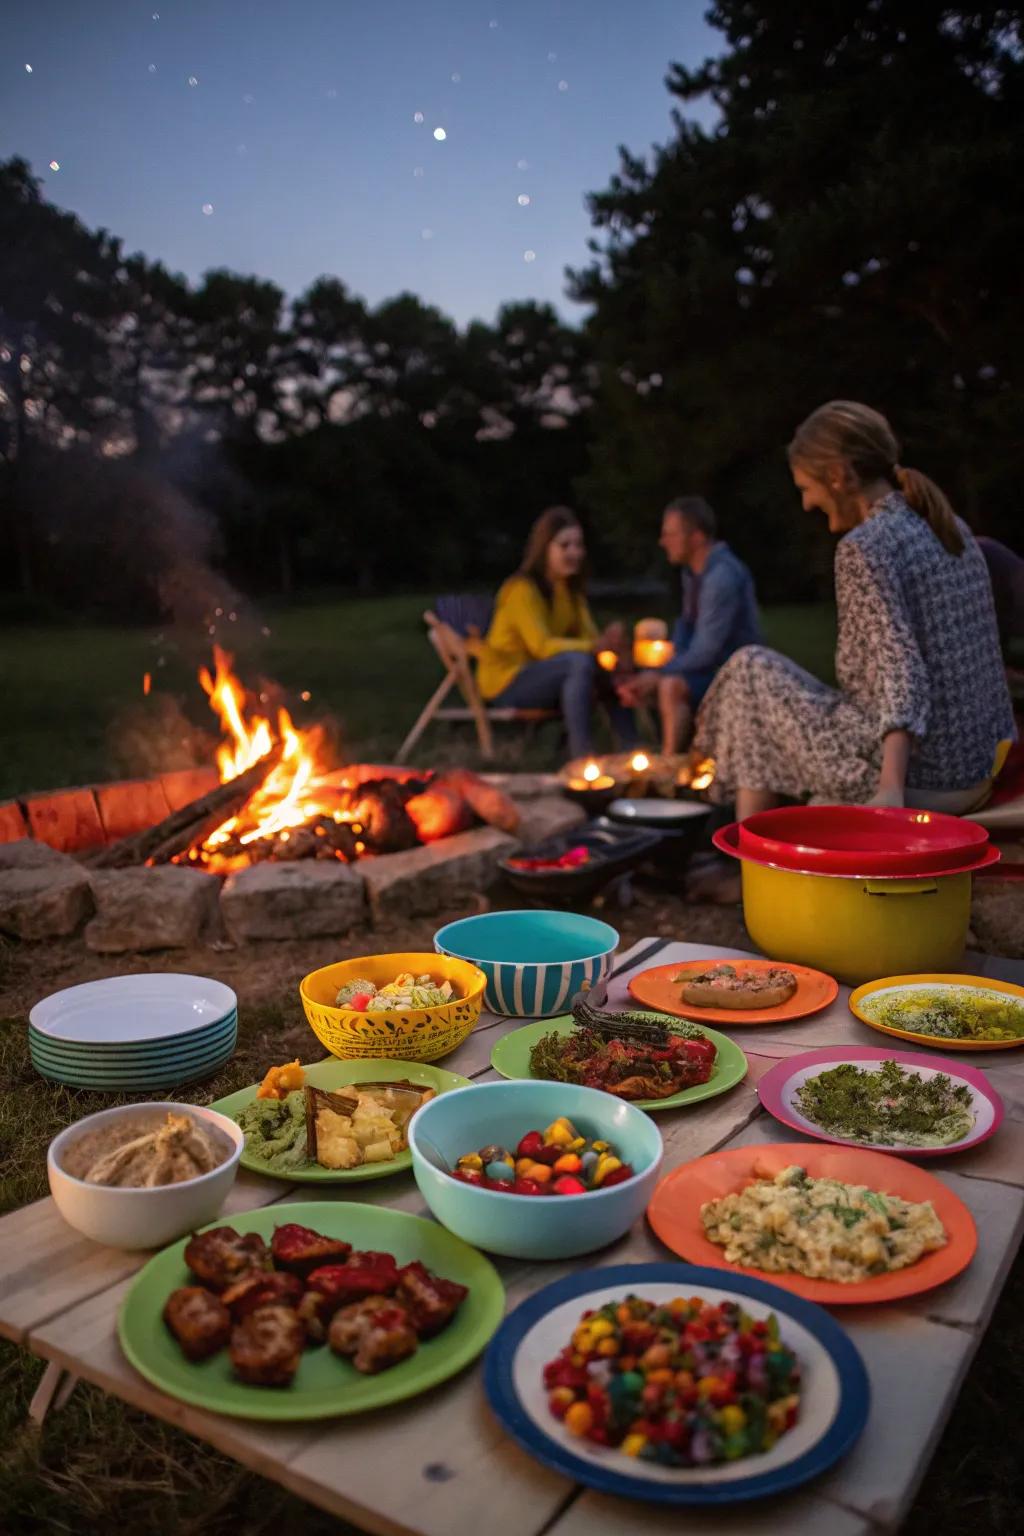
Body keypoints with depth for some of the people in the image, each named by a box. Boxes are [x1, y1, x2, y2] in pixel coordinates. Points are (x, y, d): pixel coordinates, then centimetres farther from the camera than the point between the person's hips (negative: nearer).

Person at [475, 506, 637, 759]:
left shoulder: (572, 589, 9)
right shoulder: (522, 589, -16)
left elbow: (589, 637, -2)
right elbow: (541, 646, -26)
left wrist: (609, 642, -25)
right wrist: (596, 647, -37)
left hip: (546, 677, 8)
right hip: (506, 681, -8)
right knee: (579, 661, -32)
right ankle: (581, 758, -36)